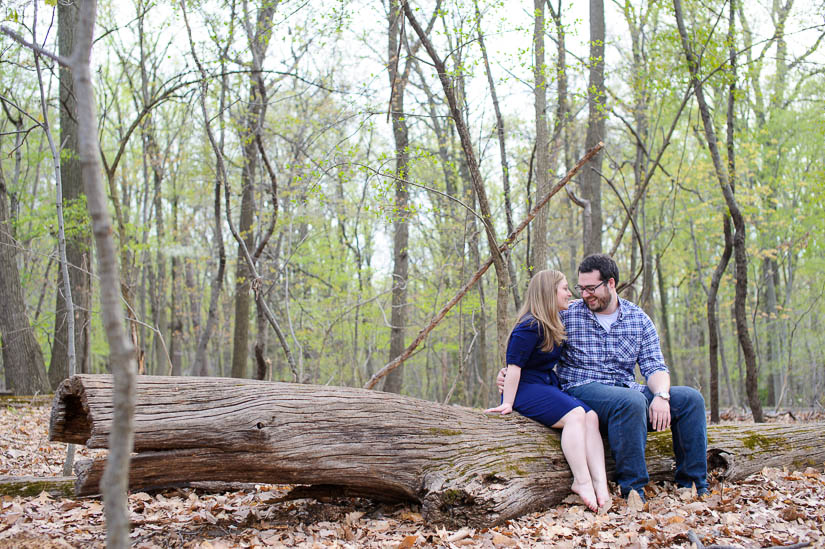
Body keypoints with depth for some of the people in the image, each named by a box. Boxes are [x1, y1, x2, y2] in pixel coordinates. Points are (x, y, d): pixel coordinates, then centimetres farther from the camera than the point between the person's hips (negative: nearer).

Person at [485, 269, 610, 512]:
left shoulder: (552, 326, 16)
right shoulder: (529, 327, -14)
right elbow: (514, 366, -16)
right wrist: (507, 403, -17)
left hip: (548, 387, 9)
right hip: (526, 389, -9)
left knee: (591, 416, -14)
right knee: (574, 414, -28)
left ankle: (600, 483, -25)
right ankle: (581, 481, -29)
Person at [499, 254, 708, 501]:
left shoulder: (638, 318, 10)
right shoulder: (567, 315, 3)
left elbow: (654, 366, 5)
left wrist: (661, 395, -16)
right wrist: (508, 373, -7)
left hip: (627, 390, 5)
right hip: (582, 389, -4)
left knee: (690, 399, -14)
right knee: (631, 401, -37)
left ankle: (694, 487, -8)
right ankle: (633, 491, -30)